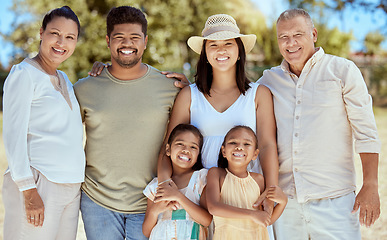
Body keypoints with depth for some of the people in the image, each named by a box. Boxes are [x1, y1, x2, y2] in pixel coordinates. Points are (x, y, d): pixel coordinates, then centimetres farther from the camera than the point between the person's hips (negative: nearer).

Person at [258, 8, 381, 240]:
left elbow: (366, 134, 0)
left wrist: (370, 187, -7)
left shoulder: (343, 71, 2)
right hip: (284, 200, 3)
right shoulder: (269, 80, 10)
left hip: (333, 201, -3)